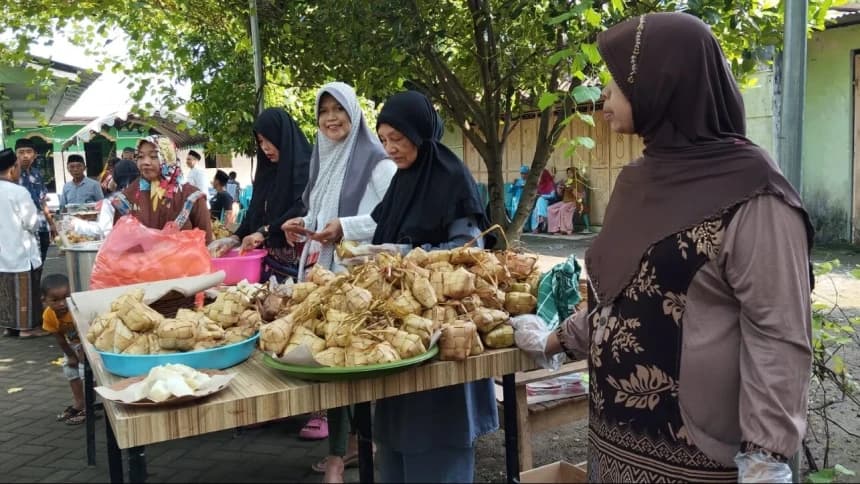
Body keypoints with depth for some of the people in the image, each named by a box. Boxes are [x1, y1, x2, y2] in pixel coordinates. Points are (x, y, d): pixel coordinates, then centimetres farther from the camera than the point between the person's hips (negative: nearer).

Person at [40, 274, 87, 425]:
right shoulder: (48, 315, -22)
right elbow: (60, 338, -9)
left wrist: (83, 353, -24)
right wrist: (70, 356, -3)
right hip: (72, 343, 7)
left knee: (86, 370, -12)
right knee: (69, 368, 12)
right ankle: (78, 404, 28)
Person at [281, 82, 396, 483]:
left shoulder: (375, 161, -8)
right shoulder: (323, 160, 16)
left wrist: (346, 228, -21)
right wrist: (306, 225, 5)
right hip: (323, 270, 7)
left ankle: (344, 448, 10)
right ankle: (342, 447, 19)